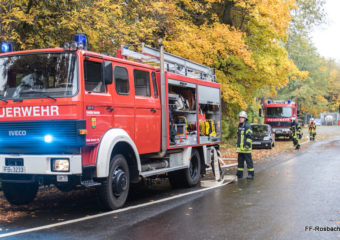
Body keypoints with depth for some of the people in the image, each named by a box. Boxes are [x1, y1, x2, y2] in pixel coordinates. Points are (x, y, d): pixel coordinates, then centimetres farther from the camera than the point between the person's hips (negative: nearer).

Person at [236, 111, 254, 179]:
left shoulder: (247, 126, -10)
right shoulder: (239, 126, 16)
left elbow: (249, 136, -14)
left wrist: (248, 144, -19)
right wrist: (238, 145, 22)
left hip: (246, 148, -8)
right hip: (240, 148, 8)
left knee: (249, 161, -2)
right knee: (240, 160, 11)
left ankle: (251, 174, 3)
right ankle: (239, 174, 18)